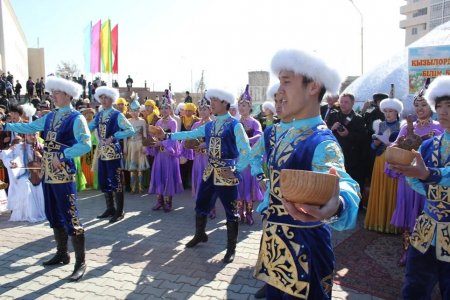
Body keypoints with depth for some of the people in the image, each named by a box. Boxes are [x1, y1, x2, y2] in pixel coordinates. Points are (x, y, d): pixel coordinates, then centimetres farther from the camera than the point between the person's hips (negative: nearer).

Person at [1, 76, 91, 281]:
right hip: (47, 174, 8)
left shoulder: (76, 118, -12)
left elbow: (85, 144, -22)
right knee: (53, 216, 16)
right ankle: (62, 254, 31)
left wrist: (62, 156, -23)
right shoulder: (50, 117, 12)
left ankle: (80, 262, 5)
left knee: (69, 218, -5)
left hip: (64, 175, -8)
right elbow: (29, 127, 20)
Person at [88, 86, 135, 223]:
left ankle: (119, 211, 9)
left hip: (113, 152, -7)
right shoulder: (98, 115, 12)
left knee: (115, 182, -2)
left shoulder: (117, 115, -8)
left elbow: (131, 130, -17)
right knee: (103, 181, 13)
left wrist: (113, 137, -21)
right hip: (101, 152, 7)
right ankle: (110, 209, 27)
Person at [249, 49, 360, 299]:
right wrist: (261, 178, 18)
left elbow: (342, 185, -46)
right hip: (272, 243, 7)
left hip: (303, 249, -7)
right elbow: (255, 153, 27)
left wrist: (336, 206, -64)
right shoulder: (276, 132, 2)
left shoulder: (322, 144, -23)